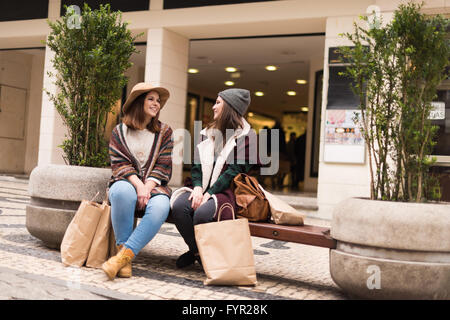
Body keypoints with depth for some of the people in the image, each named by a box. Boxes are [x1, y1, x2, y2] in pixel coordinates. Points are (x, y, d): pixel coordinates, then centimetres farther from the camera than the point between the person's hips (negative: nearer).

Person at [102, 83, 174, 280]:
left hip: (153, 185, 1)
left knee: (161, 206, -35)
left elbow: (163, 167, 3)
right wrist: (138, 185, -17)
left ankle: (124, 255, -32)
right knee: (123, 192, -39)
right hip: (126, 182, -1)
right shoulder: (120, 131, 10)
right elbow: (120, 164, 0)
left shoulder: (164, 132, 12)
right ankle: (124, 255, -28)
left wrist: (147, 188, -14)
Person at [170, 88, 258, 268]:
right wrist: (198, 187, -9)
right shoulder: (208, 132, 19)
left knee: (202, 213, -33)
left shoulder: (245, 136, 0)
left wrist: (209, 193, -17)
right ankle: (196, 251, -4)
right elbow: (196, 164, 11)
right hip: (202, 188, 5)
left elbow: (235, 170, -10)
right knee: (178, 206, -25)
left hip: (226, 191, -5)